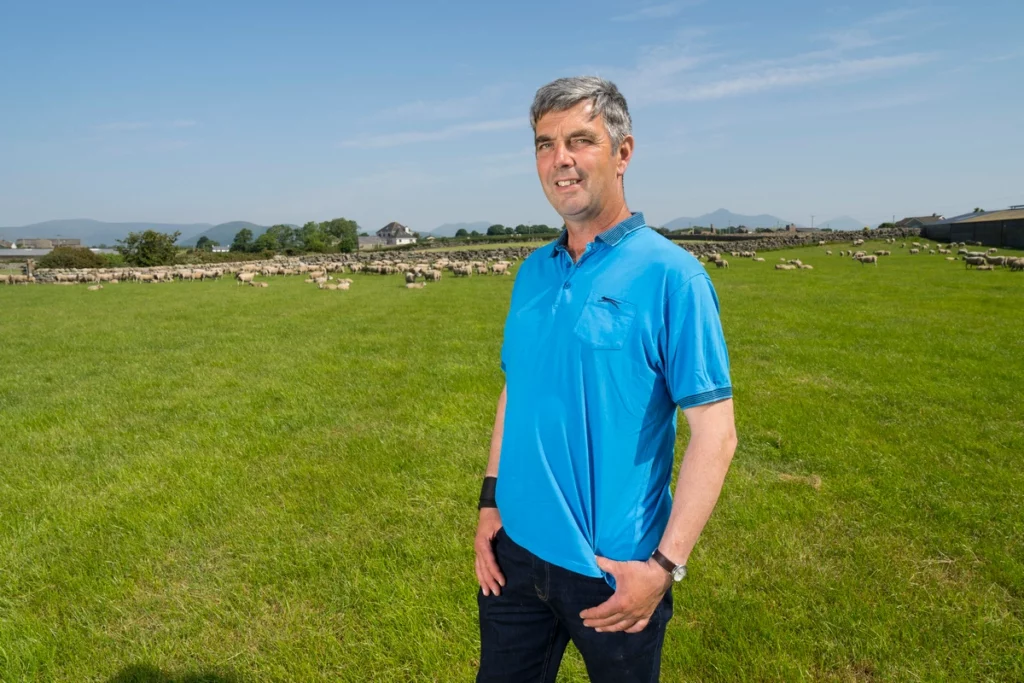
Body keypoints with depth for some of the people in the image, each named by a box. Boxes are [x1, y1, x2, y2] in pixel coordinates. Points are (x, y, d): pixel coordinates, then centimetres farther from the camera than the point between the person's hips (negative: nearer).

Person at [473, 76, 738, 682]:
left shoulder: (670, 276, -14)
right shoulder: (533, 272, 3)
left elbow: (715, 433, -15)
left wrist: (665, 565, -17)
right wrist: (491, 502, 5)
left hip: (614, 571, -4)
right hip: (515, 553, 5)